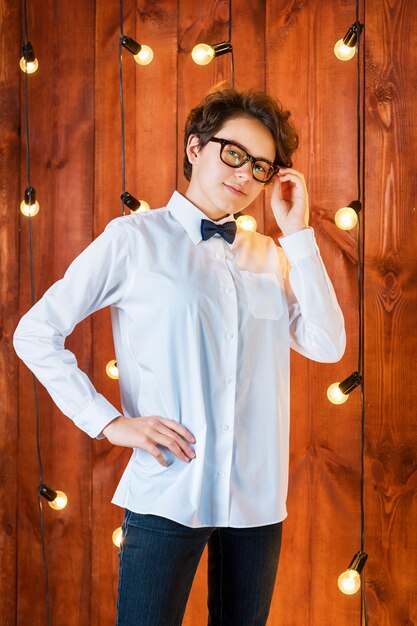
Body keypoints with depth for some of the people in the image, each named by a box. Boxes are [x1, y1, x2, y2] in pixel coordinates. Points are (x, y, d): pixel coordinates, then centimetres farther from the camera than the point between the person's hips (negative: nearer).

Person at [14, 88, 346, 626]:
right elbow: (36, 333, -3)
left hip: (259, 496, 5)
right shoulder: (135, 238, -3)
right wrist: (108, 422, -10)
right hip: (168, 495, -4)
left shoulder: (272, 256, 10)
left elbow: (327, 346, -2)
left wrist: (297, 232, -2)